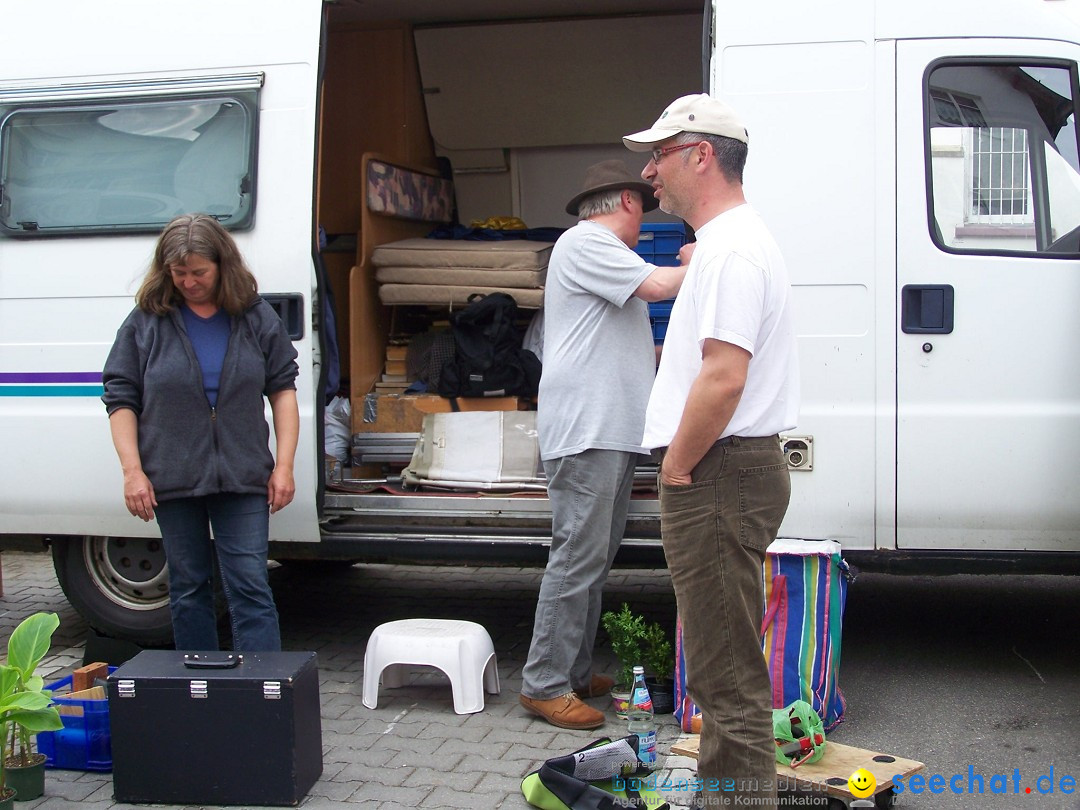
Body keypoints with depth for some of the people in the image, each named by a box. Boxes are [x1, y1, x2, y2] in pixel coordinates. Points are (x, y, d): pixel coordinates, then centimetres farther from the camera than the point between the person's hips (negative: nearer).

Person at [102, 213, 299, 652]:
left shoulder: (256, 317, 4)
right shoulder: (146, 322, 2)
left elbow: (283, 389, 7)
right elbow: (120, 398, 3)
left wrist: (284, 466, 0)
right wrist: (133, 471, -6)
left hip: (243, 477, 0)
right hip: (172, 481, 1)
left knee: (250, 588, -3)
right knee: (188, 590, 10)